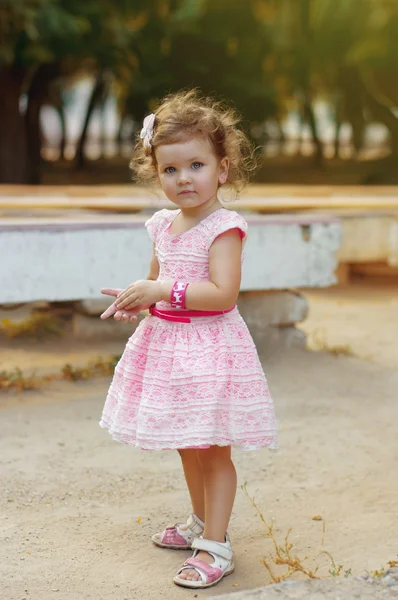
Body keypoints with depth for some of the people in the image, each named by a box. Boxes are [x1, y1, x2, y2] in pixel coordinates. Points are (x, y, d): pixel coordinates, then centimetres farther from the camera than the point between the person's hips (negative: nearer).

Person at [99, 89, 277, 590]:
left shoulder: (223, 228, -16)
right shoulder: (164, 226, 7)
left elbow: (222, 294, -25)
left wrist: (163, 291, -26)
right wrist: (137, 299, 1)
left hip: (209, 347, -8)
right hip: (166, 342, 8)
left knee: (211, 449, -1)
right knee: (186, 446, 21)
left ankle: (215, 546, 8)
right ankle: (201, 522, 38)